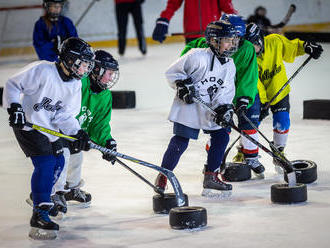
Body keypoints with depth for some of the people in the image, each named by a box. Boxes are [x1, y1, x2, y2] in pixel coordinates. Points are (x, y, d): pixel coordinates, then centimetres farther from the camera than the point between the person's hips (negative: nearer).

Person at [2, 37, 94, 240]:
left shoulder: (75, 86, -1)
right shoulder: (43, 71, -22)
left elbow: (65, 116, -3)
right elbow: (13, 85, -16)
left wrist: (78, 133, -20)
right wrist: (14, 107, -29)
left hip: (50, 128, 9)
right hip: (28, 124, -9)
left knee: (58, 162, 16)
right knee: (45, 163, -21)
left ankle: (44, 198, 43)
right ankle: (40, 215, -24)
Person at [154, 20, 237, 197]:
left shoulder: (229, 66, 4)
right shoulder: (198, 57, -16)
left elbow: (225, 92, 5)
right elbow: (172, 72, -10)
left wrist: (224, 109, -11)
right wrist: (182, 84, -23)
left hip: (210, 108, 7)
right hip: (188, 105, -7)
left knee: (222, 136, -1)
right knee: (180, 141, -10)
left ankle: (210, 177, 10)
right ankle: (162, 177, 6)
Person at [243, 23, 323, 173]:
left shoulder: (275, 42, -16)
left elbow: (291, 47, 5)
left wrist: (306, 47, -10)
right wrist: (262, 104, -32)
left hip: (279, 92, 2)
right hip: (258, 96, -2)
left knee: (282, 124, -5)